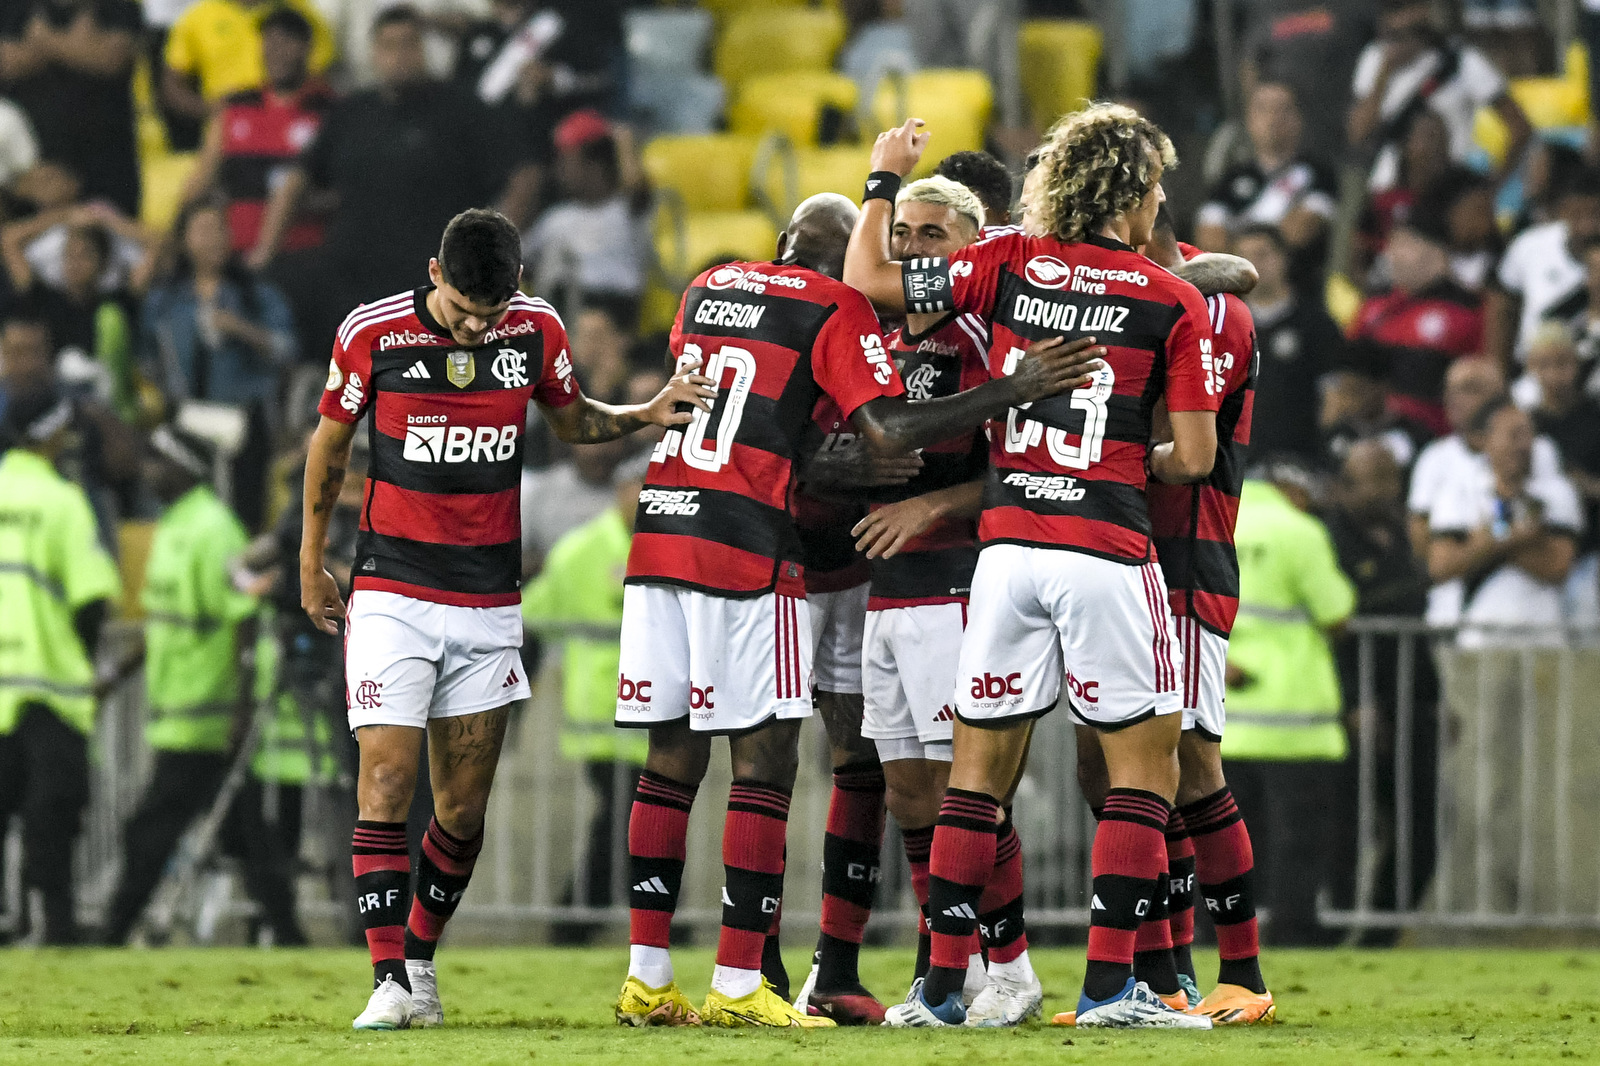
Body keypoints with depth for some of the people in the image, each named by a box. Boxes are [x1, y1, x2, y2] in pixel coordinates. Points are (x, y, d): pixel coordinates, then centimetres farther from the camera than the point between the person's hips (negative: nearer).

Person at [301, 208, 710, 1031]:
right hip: (392, 593, -3)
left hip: (489, 602, 3)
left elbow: (572, 421, 17)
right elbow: (330, 445, 5)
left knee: (464, 803, 5)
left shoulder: (535, 331, -2)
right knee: (386, 783, -11)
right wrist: (311, 563, 12)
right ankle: (388, 981, -10)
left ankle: (420, 957, 23)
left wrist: (646, 416, -2)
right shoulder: (372, 335, -9)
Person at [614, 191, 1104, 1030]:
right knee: (765, 759, -2)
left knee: (671, 758, 10)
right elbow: (890, 432, -12)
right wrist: (1016, 389, -11)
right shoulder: (835, 311, -2)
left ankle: (645, 977, 9)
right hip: (747, 549, -6)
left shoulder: (706, 290, 18)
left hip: (657, 535, 6)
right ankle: (737, 984, -6)